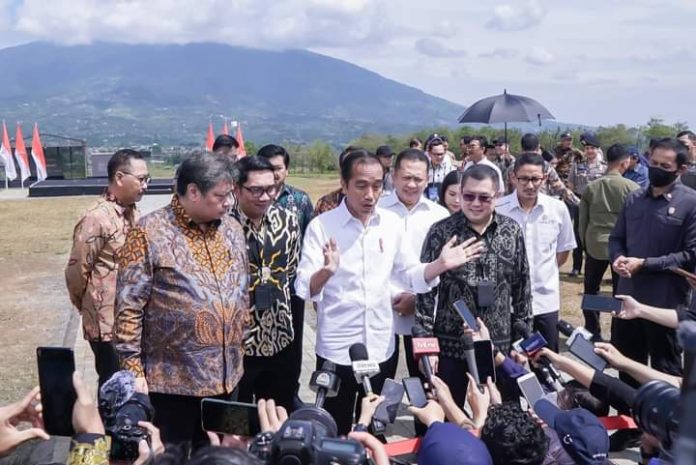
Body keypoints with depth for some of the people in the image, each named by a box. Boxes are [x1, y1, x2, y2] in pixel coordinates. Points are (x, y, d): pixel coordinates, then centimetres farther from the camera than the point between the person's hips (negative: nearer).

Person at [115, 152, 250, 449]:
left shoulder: (232, 229, 7)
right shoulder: (150, 233, -11)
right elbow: (129, 307, -11)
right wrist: (133, 370, -13)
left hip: (225, 377, 5)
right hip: (172, 380, -5)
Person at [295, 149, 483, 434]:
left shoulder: (391, 223, 2)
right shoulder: (321, 226, -11)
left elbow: (410, 275, 8)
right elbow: (304, 290, -16)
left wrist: (440, 265, -11)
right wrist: (326, 272, -37)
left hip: (382, 349, 4)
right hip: (336, 352, -3)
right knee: (336, 433, 10)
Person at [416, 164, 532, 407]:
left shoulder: (512, 231, 0)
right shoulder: (441, 232, -8)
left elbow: (522, 287, 7)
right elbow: (425, 289, -7)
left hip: (499, 345, 2)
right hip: (451, 345, -2)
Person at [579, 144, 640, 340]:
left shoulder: (591, 187, 0)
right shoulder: (631, 187, -9)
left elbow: (582, 220, 5)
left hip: (595, 245, 2)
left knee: (591, 289, 16)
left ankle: (592, 332, 20)